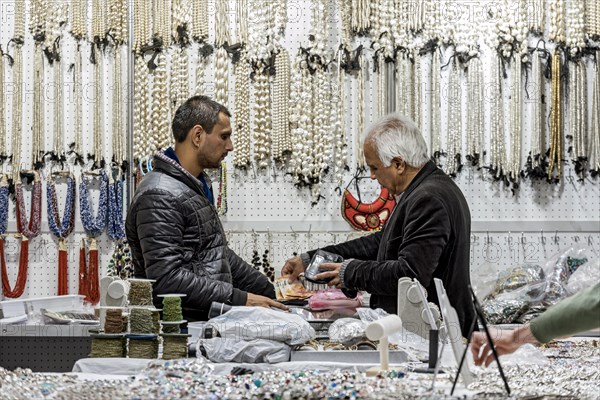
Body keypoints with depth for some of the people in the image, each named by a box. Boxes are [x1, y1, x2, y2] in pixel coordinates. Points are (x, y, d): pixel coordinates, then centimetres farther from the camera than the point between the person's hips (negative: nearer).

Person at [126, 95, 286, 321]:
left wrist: (269, 292, 24)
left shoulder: (197, 187, 20)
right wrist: (239, 299, -20)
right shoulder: (159, 196, -13)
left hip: (211, 320, 9)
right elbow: (166, 278, -21)